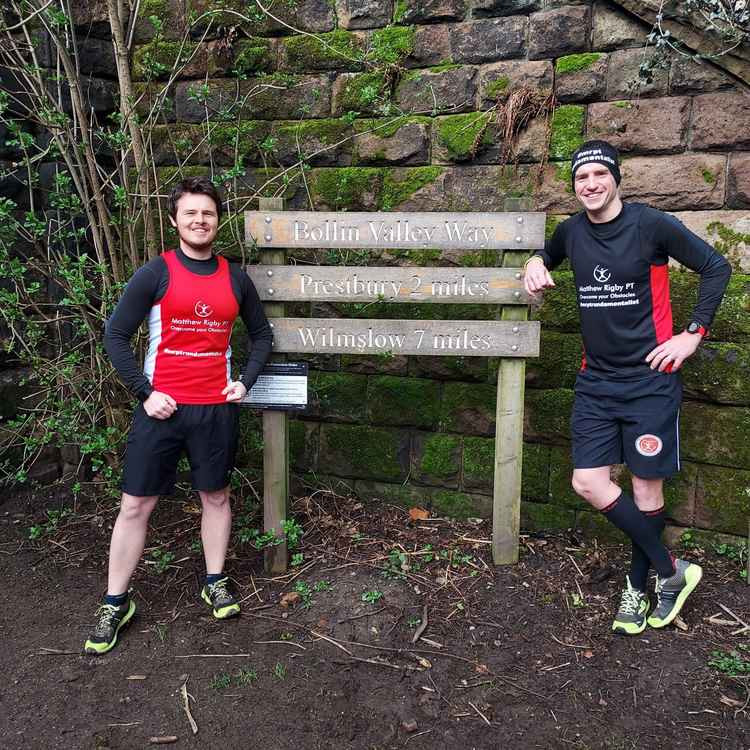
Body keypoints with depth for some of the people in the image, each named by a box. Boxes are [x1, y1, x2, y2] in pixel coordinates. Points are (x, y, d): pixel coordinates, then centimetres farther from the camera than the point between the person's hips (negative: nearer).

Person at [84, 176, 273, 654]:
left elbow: (262, 334, 17)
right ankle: (116, 604, 19)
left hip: (217, 408, 3)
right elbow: (116, 335, -3)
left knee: (216, 496, 13)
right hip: (162, 408, -2)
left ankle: (216, 582, 31)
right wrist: (145, 392, -10)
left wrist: (246, 382, 4)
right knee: (136, 505, 4)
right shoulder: (155, 273, -4)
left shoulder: (235, 278, 6)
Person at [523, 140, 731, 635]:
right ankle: (672, 572, 14)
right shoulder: (571, 232, 5)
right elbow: (549, 255, 29)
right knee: (588, 482, -2)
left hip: (650, 377, -4)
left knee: (647, 485, 3)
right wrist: (536, 263, 6)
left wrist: (693, 335, -6)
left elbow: (717, 267, -2)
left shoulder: (651, 224, -9)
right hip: (597, 379, 5)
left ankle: (639, 584, 26)